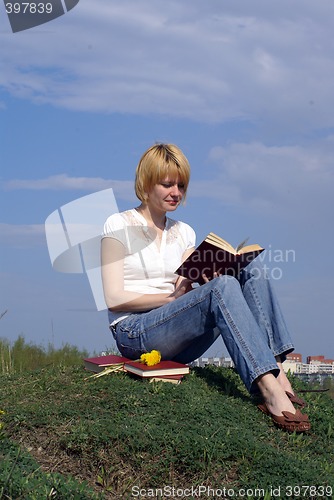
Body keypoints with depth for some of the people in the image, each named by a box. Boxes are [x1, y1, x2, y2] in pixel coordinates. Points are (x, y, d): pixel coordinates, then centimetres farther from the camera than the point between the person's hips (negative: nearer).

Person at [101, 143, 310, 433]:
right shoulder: (120, 226, 2)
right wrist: (174, 297, -14)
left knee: (251, 270, -17)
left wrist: (205, 278, -12)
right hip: (136, 335, -6)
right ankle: (270, 392, -44)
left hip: (181, 345, 6)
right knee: (223, 287, -31)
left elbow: (186, 289, 10)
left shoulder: (184, 233, 19)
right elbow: (114, 299, -7)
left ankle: (278, 379, -31)